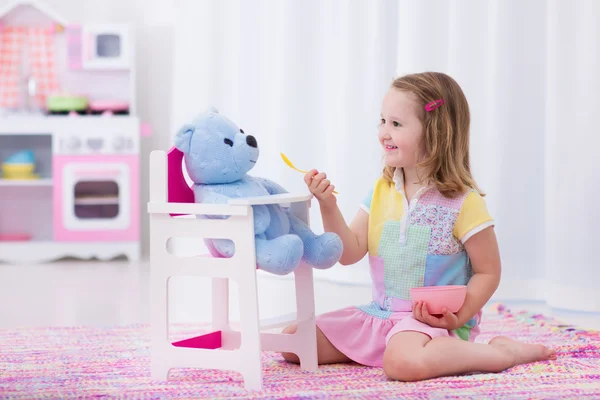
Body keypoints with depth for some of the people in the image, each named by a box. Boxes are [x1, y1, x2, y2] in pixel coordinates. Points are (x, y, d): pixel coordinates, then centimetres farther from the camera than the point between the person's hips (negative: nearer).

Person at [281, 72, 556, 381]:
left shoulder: (463, 202, -11)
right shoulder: (382, 191, 6)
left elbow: (488, 272, -5)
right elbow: (350, 253, 1)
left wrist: (458, 317, -19)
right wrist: (328, 206, -13)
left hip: (434, 320, -6)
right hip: (380, 314, 6)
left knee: (404, 362, -39)